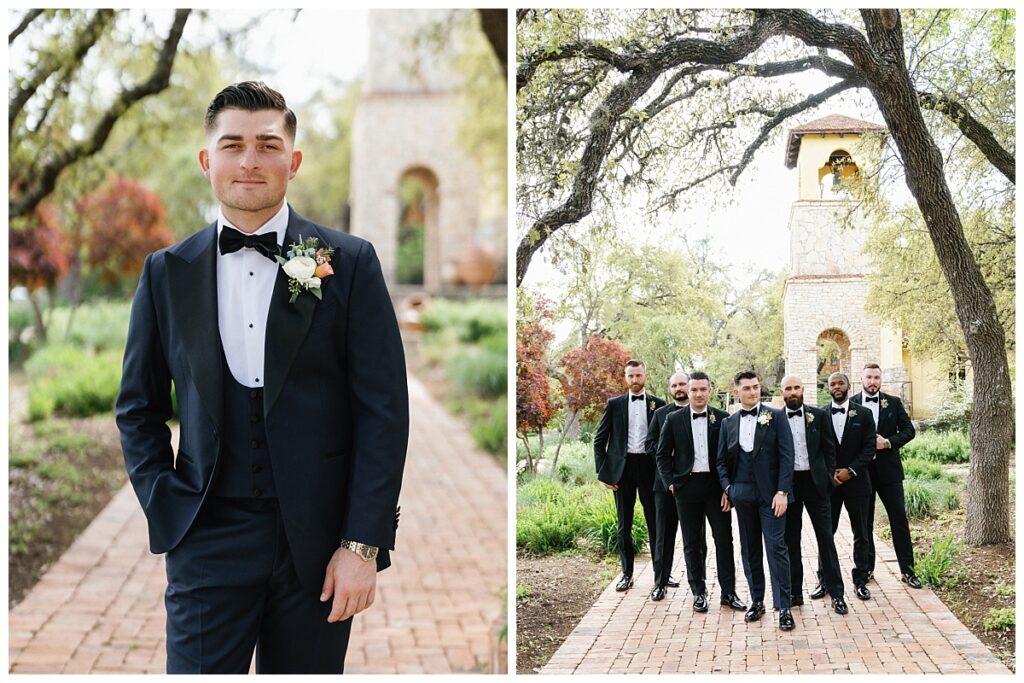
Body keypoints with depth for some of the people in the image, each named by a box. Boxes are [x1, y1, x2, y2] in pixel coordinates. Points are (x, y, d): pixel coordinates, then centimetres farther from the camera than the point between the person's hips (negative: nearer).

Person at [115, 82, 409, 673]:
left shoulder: (349, 263, -2)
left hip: (318, 538, -1)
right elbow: (139, 408, 13)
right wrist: (165, 510, 1)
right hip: (208, 537, 1)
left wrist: (363, 545, -9)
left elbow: (384, 411, -5)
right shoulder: (167, 272, 6)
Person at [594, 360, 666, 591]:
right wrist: (603, 472, -2)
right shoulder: (614, 404, 5)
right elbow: (600, 439, 5)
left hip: (648, 466, -1)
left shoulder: (658, 405, 4)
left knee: (655, 522, 4)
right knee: (624, 524, 7)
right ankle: (627, 574, 15)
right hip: (622, 468, 1)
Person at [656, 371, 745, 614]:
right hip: (687, 486, 0)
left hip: (716, 485, 0)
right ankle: (698, 592, 16)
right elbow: (663, 455, 6)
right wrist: (670, 483, -2)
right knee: (692, 543, 7)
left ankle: (728, 592, 12)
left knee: (724, 539, 3)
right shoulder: (674, 419, 3)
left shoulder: (722, 418, 1)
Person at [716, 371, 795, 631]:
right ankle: (756, 601, 19)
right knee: (750, 550, 9)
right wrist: (727, 487, 1)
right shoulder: (728, 423, 10)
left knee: (776, 548, -7)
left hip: (770, 493, -4)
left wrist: (782, 492, -13)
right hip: (742, 493, 4)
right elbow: (722, 460, 15)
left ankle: (784, 607, -3)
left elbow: (786, 456, -5)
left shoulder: (776, 417, 0)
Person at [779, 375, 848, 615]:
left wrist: (828, 478, -1)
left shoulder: (818, 415, 4)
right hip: (787, 484, 0)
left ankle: (836, 593, 7)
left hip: (815, 482, 0)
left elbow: (829, 449, 7)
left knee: (826, 537, 1)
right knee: (791, 539, 7)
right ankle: (795, 592, 15)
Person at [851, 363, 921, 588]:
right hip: (861, 470, 0)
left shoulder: (893, 402, 4)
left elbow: (909, 430, 3)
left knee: (899, 518, 0)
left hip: (888, 468, 1)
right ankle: (866, 567, 20)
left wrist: (889, 442, -12)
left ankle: (907, 569, 7)